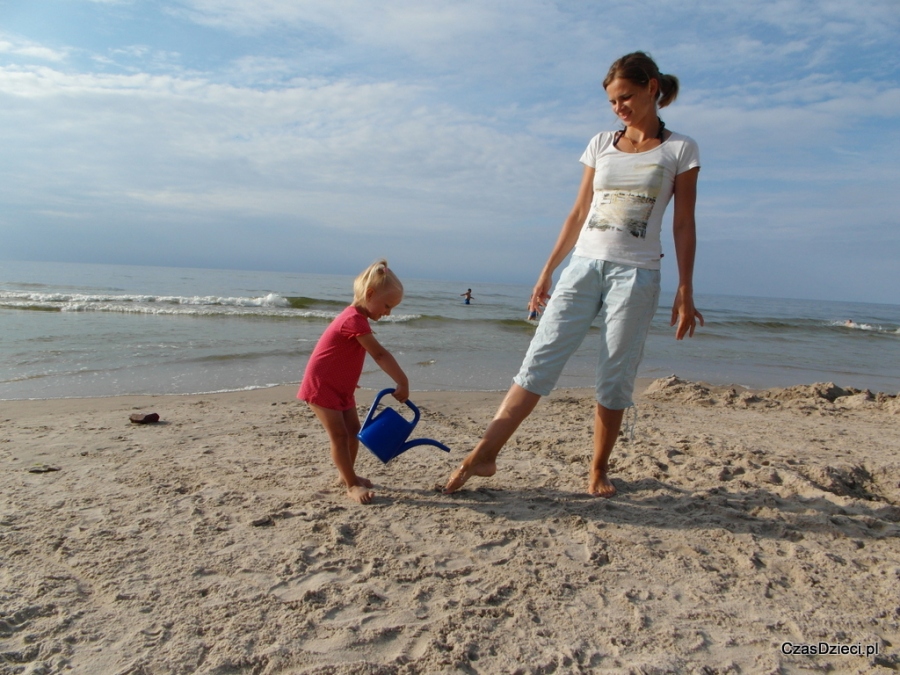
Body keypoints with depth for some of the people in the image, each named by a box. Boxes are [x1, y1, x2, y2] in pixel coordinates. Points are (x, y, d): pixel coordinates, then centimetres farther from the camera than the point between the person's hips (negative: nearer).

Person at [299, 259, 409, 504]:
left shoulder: (357, 318, 6)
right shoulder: (355, 320, -27)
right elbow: (379, 355, -31)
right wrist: (403, 383, -31)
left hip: (341, 387, 10)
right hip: (321, 385, -10)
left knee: (353, 430, 12)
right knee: (339, 435, -8)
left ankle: (347, 475, 26)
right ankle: (352, 485, -2)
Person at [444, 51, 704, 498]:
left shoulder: (679, 151, 4)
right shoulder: (601, 144, 13)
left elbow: (684, 225, 2)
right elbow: (578, 214, 13)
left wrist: (685, 291, -4)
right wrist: (547, 270, 10)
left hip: (636, 273, -2)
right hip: (583, 265, 3)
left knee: (615, 379, 1)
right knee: (539, 361, -4)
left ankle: (599, 471, 17)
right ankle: (483, 456, -4)